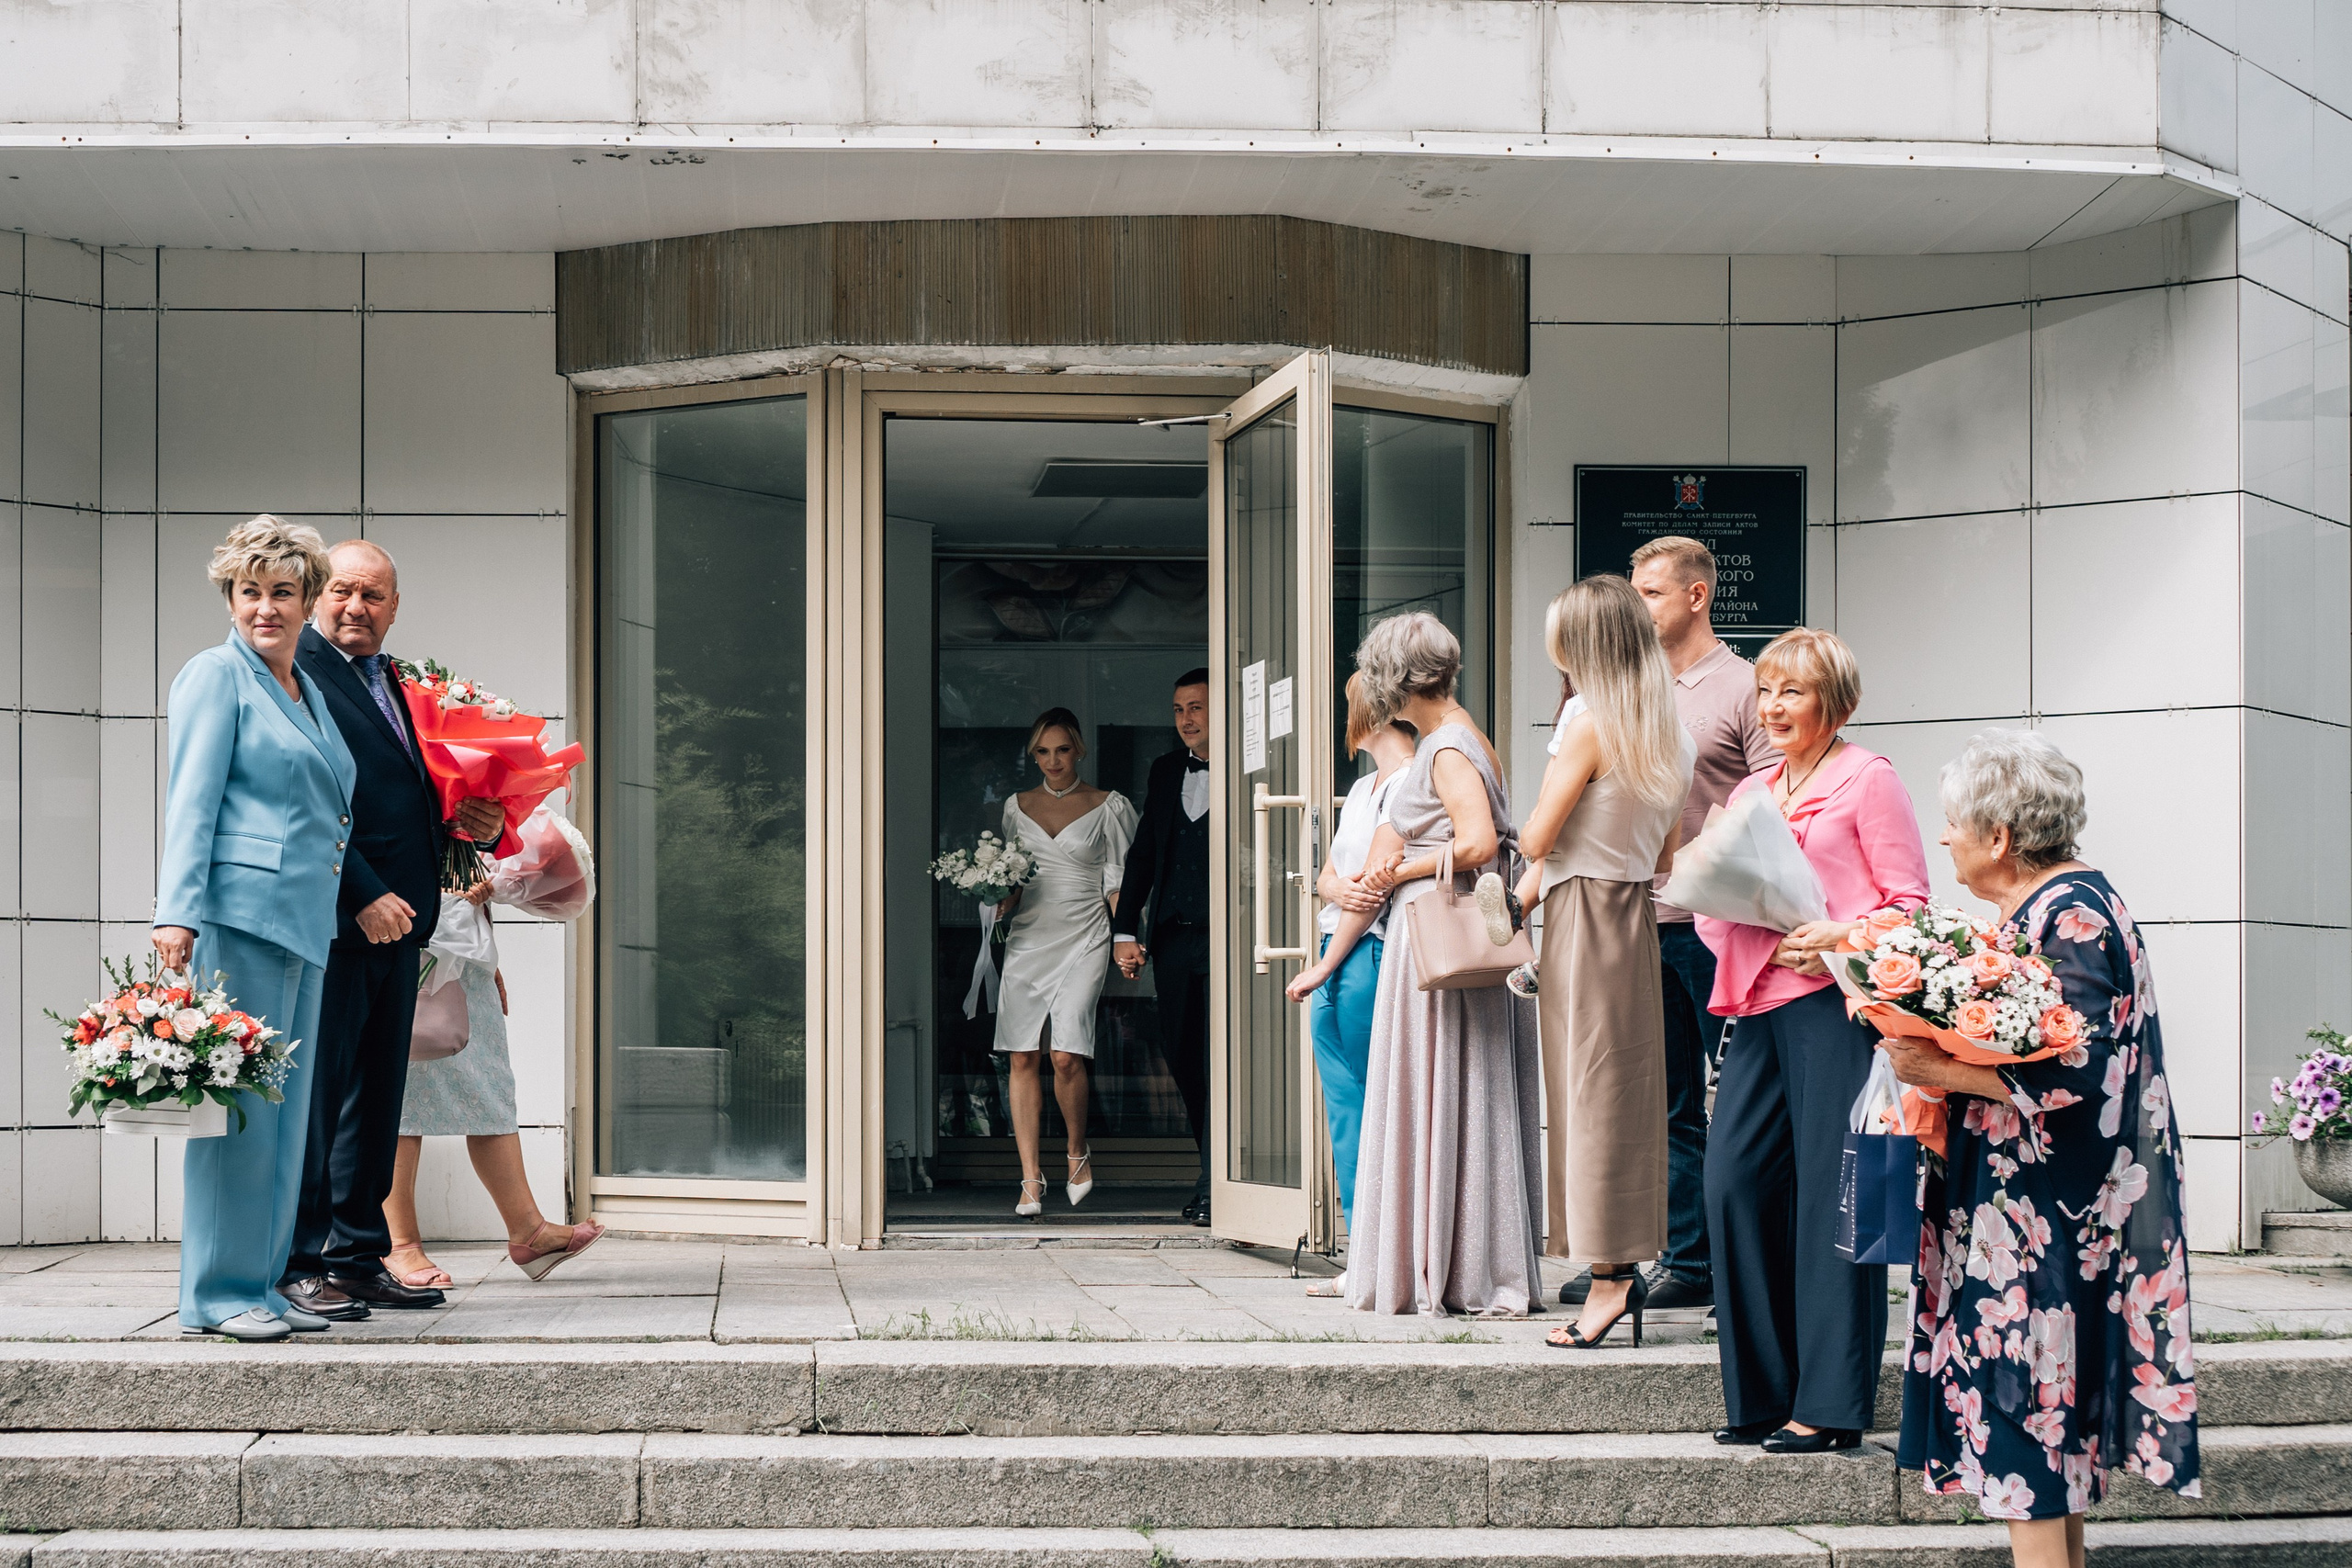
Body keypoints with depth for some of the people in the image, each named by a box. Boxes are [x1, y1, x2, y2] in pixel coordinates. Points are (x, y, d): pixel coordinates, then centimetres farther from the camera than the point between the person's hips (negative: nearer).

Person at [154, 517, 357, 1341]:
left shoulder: (310, 692, 21)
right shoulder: (216, 675, -2)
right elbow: (190, 801, -10)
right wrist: (176, 912, -18)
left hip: (304, 919, 8)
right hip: (238, 910, -8)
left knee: (286, 1103, 10)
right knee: (237, 1097, -8)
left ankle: (260, 1283, 16)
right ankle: (218, 1293, -3)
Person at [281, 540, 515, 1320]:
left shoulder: (389, 681, 19)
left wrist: (469, 822, 4)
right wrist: (364, 895, -20)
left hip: (393, 919, 9)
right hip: (333, 920, -9)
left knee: (377, 1099, 12)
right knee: (315, 1094, -5)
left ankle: (359, 1258, 18)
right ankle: (300, 1266, 0)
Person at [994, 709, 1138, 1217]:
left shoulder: (1107, 807, 5)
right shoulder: (1017, 806, 13)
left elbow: (1117, 883, 4)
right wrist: (1002, 902, -2)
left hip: (1082, 940, -3)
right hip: (1027, 940, 3)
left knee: (1066, 1055, -16)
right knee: (1022, 1057, -4)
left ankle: (1077, 1150, 10)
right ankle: (1031, 1179, 1)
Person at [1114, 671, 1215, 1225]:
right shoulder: (1166, 772, 15)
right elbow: (1141, 853, 17)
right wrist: (1126, 931, 10)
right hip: (1173, 937, 6)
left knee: (1219, 1059, -6)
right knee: (1179, 1055, 9)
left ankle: (1214, 1185, -1)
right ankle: (1215, 1169, 23)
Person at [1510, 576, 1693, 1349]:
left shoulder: (1590, 728, -15)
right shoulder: (1666, 736, 9)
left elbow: (1536, 838, -14)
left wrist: (1551, 778, 5)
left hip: (1583, 917, -8)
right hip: (1635, 915, 8)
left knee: (1591, 1090, -5)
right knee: (1629, 1089, 10)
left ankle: (1608, 1273, -6)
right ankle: (1623, 1263, 13)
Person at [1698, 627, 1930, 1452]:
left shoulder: (1868, 779, 3)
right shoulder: (1749, 794, 23)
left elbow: (1909, 902, -2)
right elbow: (1717, 904, 26)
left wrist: (1840, 938, -18)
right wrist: (1721, 906, 3)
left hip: (1835, 1002, -7)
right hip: (1758, 1008, 7)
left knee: (1830, 1193, -6)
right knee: (1734, 1182, -1)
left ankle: (1829, 1404, -2)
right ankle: (1763, 1393, 9)